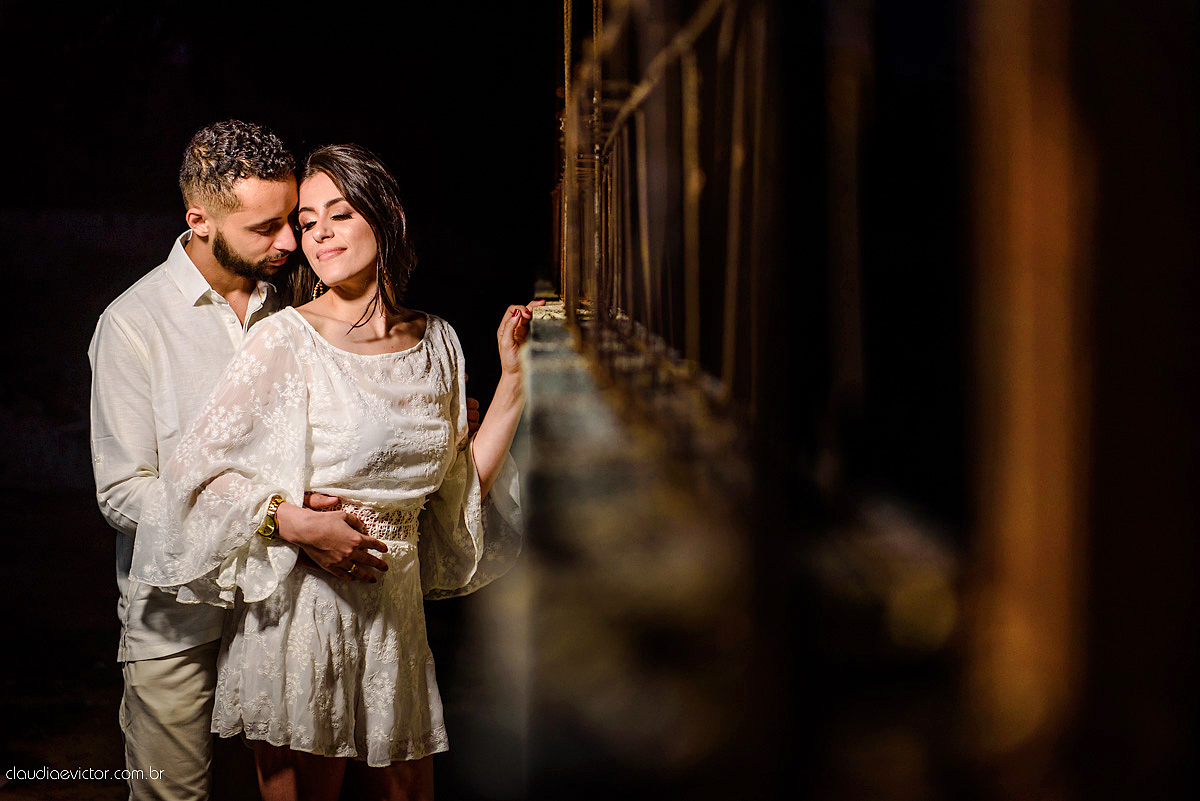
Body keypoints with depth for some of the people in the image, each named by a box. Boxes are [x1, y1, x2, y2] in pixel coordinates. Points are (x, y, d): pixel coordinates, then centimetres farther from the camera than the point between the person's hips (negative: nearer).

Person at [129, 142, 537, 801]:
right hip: (300, 613, -5)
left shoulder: (436, 342, 6)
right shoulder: (288, 339, -10)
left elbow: (461, 487, 9)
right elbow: (197, 474, -10)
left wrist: (514, 378, 4)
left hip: (397, 610, 5)